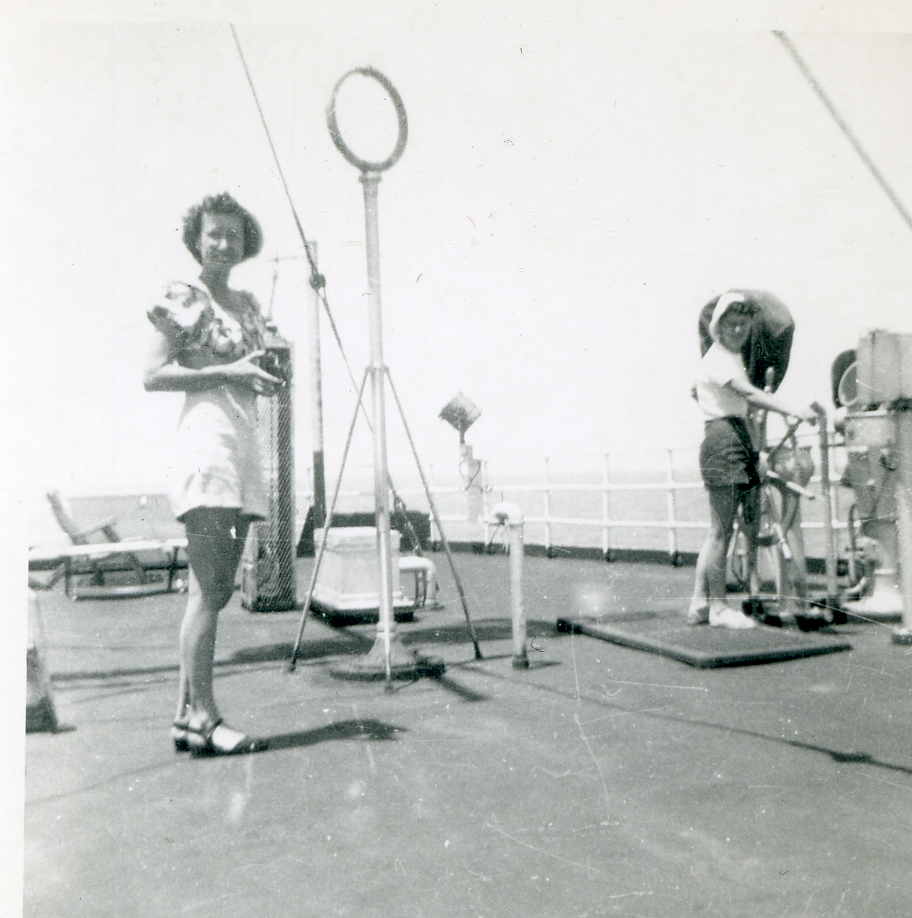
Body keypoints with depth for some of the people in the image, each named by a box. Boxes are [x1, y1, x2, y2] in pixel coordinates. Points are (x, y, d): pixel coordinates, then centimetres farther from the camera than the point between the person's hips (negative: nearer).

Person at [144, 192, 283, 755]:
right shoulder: (184, 298, 0)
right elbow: (153, 376, -7)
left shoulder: (248, 304, 21)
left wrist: (264, 379, 7)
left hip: (246, 440, 8)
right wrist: (228, 372, -11)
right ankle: (203, 719, -5)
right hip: (207, 436, -8)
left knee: (219, 588, 6)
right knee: (209, 587, -10)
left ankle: (187, 714, 12)